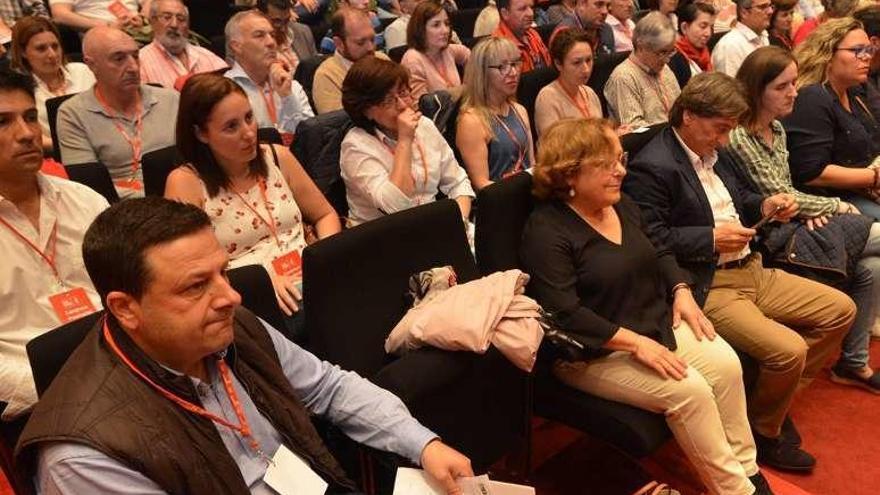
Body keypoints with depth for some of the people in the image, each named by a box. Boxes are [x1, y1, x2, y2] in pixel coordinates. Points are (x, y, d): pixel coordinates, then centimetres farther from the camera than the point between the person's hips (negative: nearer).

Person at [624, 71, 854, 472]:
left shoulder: (714, 151, 13)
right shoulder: (651, 168, -17)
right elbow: (649, 239, -23)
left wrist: (765, 206, 6)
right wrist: (711, 239, -22)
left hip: (752, 270, 10)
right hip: (708, 288, -10)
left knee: (841, 309, 11)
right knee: (789, 349, -23)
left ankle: (777, 398, 21)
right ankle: (764, 432, 8)